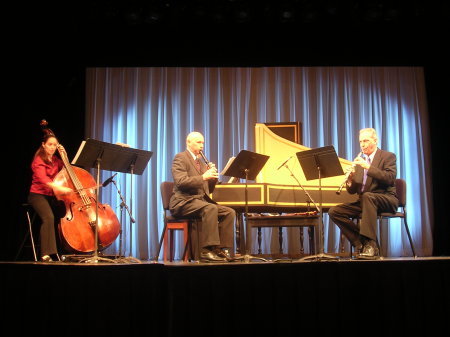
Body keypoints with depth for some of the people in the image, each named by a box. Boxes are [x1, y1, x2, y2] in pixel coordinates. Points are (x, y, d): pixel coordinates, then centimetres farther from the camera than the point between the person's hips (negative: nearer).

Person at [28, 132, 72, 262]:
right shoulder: (38, 160, -8)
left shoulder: (55, 160, 14)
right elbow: (43, 179, -24)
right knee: (49, 217, -33)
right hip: (38, 195, -6)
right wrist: (60, 188, -40)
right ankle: (46, 254, -31)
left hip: (53, 196, 6)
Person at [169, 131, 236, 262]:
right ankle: (206, 250, -34)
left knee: (229, 212, -11)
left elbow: (209, 189, 22)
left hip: (201, 200, 8)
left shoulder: (201, 162, 23)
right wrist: (203, 177, -23)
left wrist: (213, 176, 2)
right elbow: (180, 181, -19)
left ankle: (222, 248, -12)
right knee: (211, 208, -35)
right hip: (183, 201, -8)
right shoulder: (180, 157, -2)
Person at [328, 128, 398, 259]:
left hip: (386, 199, -5)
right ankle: (361, 242, -14)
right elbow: (352, 191, 13)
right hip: (364, 201, 6)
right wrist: (350, 178, -10)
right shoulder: (359, 161, 16)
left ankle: (371, 244, -38)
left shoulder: (388, 156, 2)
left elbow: (390, 178, -17)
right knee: (334, 212, -15)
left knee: (367, 196, -39)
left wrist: (368, 166, -23)